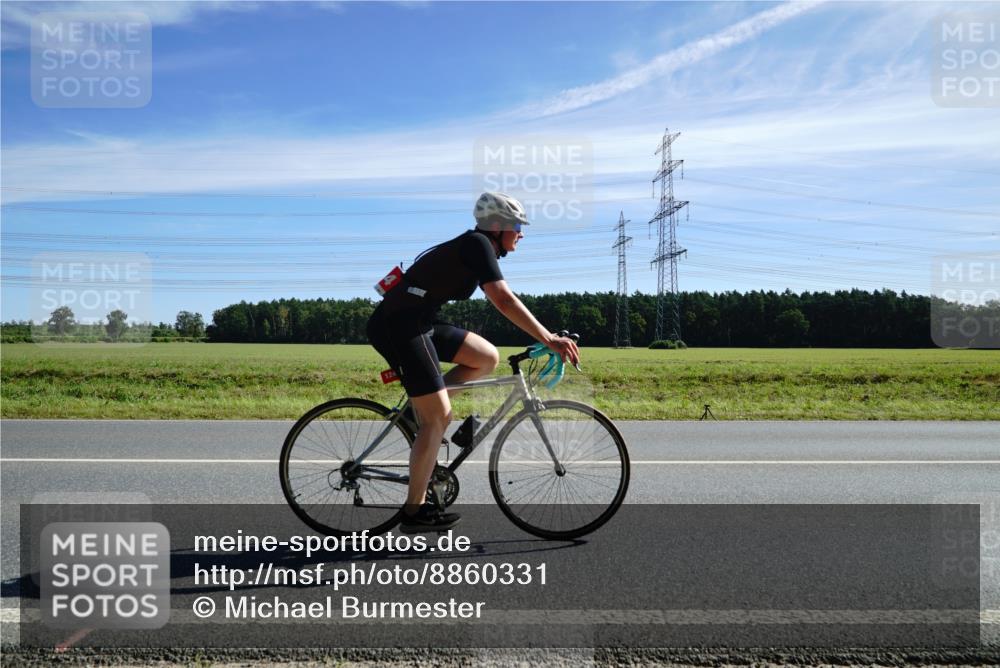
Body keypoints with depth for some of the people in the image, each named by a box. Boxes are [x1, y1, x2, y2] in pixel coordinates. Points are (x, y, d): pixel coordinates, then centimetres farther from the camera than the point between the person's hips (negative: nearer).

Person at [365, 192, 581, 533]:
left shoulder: (475, 248, 16)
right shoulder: (477, 244, -14)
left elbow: (502, 302, 21)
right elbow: (504, 301, -24)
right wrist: (548, 339, -25)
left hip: (419, 323, 9)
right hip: (399, 325, -9)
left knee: (488, 357, 6)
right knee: (439, 417, -7)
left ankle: (421, 407, 11)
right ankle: (414, 512, 4)